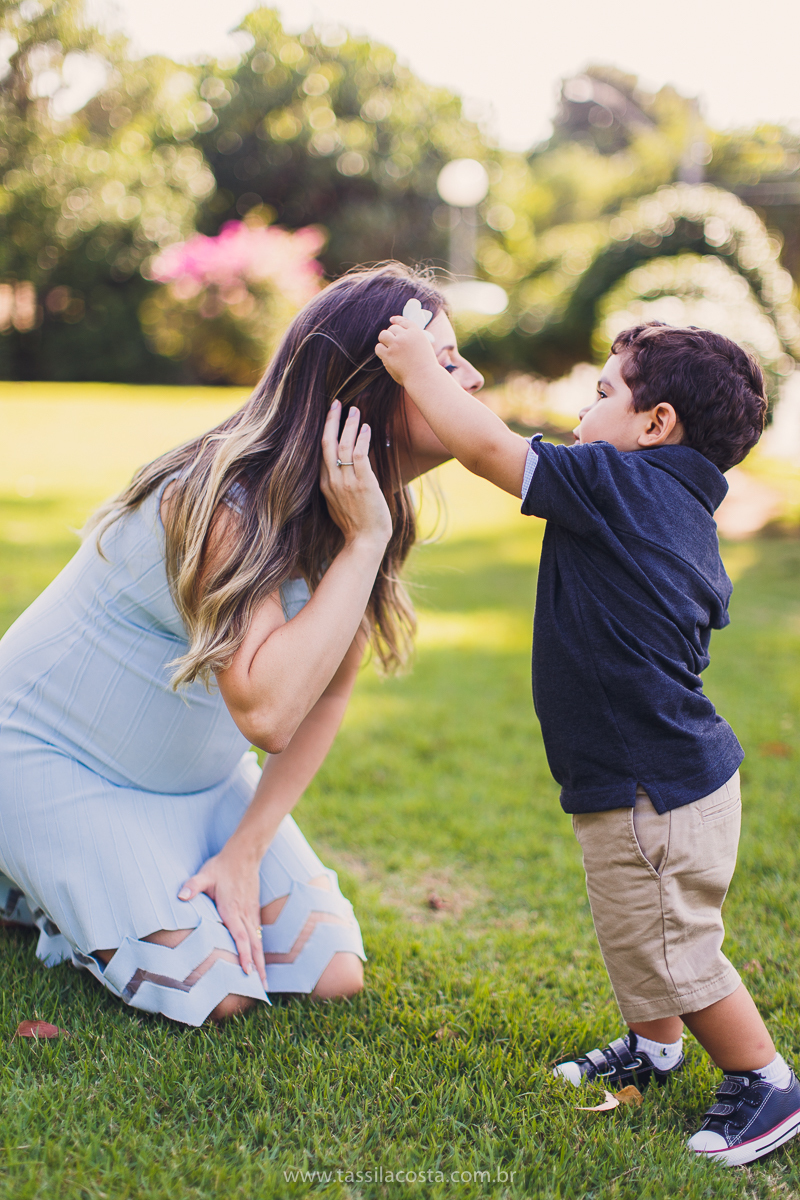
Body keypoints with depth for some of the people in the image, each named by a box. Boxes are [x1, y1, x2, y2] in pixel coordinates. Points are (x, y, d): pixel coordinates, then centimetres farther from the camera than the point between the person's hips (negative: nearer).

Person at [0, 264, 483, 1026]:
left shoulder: (367, 510, -7)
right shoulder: (228, 501, -31)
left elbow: (329, 692, -4)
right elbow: (268, 711, -43)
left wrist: (245, 850, -10)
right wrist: (364, 541, -37)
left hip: (196, 775, 7)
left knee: (331, 974, -2)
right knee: (214, 993, -15)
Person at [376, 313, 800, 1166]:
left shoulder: (619, 484, -20)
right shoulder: (683, 512, 8)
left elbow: (489, 449, -22)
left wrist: (419, 368, -9)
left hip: (656, 789, -10)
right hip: (670, 770, 10)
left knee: (672, 949, 4)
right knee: (635, 932, 25)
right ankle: (654, 1047, 44)